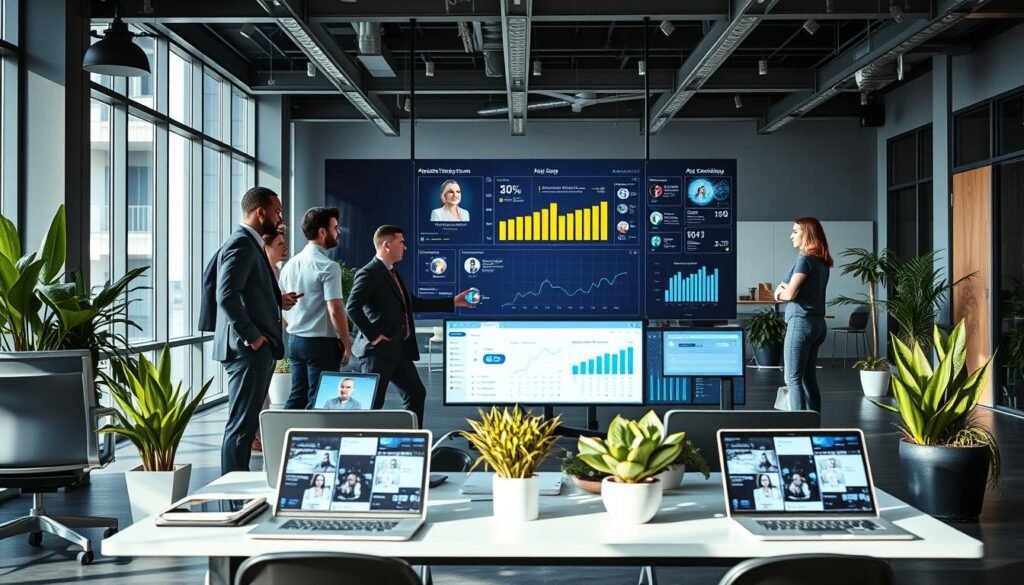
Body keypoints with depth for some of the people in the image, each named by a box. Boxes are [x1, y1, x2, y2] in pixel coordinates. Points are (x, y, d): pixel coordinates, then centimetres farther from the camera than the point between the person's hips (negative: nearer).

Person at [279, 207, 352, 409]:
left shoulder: (291, 264, 8)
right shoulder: (327, 267, -15)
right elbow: (335, 311, -20)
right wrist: (346, 345, -11)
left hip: (294, 340, 8)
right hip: (321, 342, -8)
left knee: (297, 396, 14)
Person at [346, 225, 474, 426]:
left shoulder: (392, 273, 16)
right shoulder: (369, 273, -13)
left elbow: (414, 303, 21)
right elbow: (352, 308, -22)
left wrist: (453, 302, 20)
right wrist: (373, 335, -20)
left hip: (399, 349, 10)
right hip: (378, 350, -10)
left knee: (416, 393, 14)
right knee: (372, 401, -3)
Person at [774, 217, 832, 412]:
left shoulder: (805, 259, -11)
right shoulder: (822, 262, 15)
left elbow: (790, 294, -14)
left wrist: (779, 293, 7)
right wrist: (785, 288, 2)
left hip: (801, 323, -9)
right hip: (817, 323, 9)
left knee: (793, 379, -6)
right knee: (809, 378, 10)